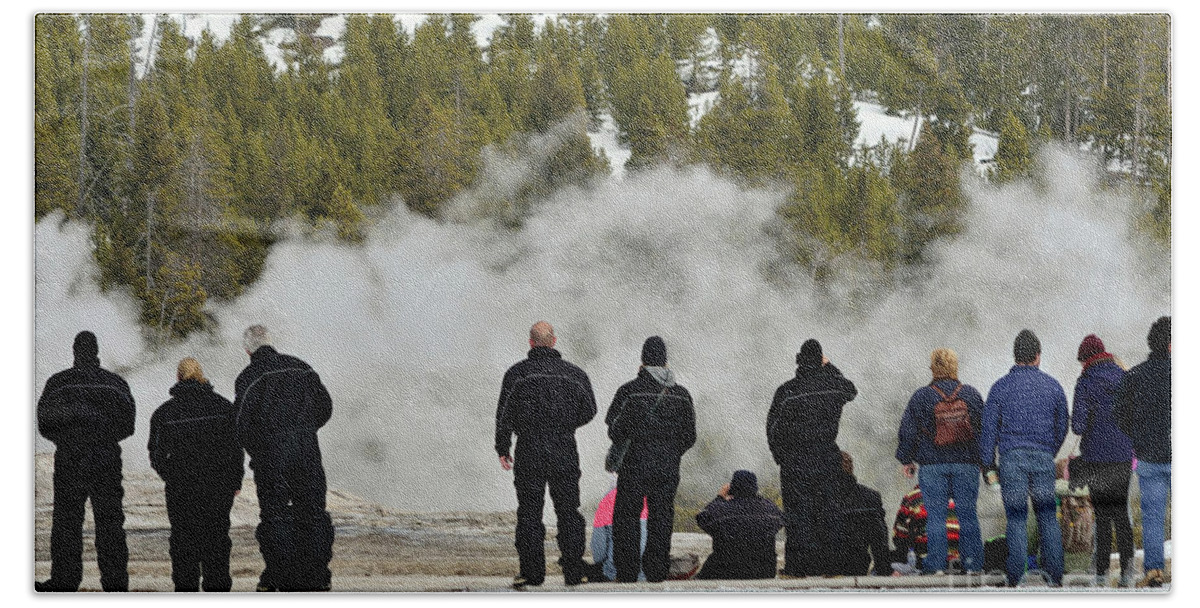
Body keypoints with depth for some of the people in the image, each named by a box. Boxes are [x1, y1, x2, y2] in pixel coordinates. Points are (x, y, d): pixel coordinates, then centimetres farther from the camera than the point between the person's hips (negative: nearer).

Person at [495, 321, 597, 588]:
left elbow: (504, 415, -2)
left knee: (529, 513, 3)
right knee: (568, 511, 8)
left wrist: (503, 449, 5)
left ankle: (532, 571, -1)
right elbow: (589, 411, 11)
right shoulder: (574, 374, 4)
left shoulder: (516, 373, -1)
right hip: (565, 451, 1)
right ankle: (573, 571, 5)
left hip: (529, 453, -1)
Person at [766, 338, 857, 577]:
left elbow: (773, 427, -4)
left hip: (795, 460, -2)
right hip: (828, 457, 2)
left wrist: (779, 456, 9)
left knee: (798, 513, -1)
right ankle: (830, 562, 6)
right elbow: (851, 390, 26)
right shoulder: (832, 386, 0)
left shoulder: (787, 391, -7)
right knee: (829, 511, 6)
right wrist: (830, 368, 25)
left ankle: (799, 564, -4)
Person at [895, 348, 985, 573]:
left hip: (932, 465, -2)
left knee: (935, 514, 1)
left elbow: (908, 431, 0)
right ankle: (972, 561, 5)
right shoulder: (971, 394, 4)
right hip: (966, 464, 2)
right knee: (967, 513, 6)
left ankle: (936, 562, -2)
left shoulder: (922, 397, -3)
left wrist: (906, 459, 10)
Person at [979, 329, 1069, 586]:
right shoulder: (1053, 386, 5)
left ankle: (1016, 579, -3)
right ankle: (1055, 576, 9)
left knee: (1016, 517, -1)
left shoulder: (1001, 387, -2)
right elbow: (1062, 427, 15)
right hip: (1043, 458, 2)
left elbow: (989, 428, -3)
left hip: (1012, 458, -2)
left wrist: (987, 464, 5)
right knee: (1047, 516, 10)